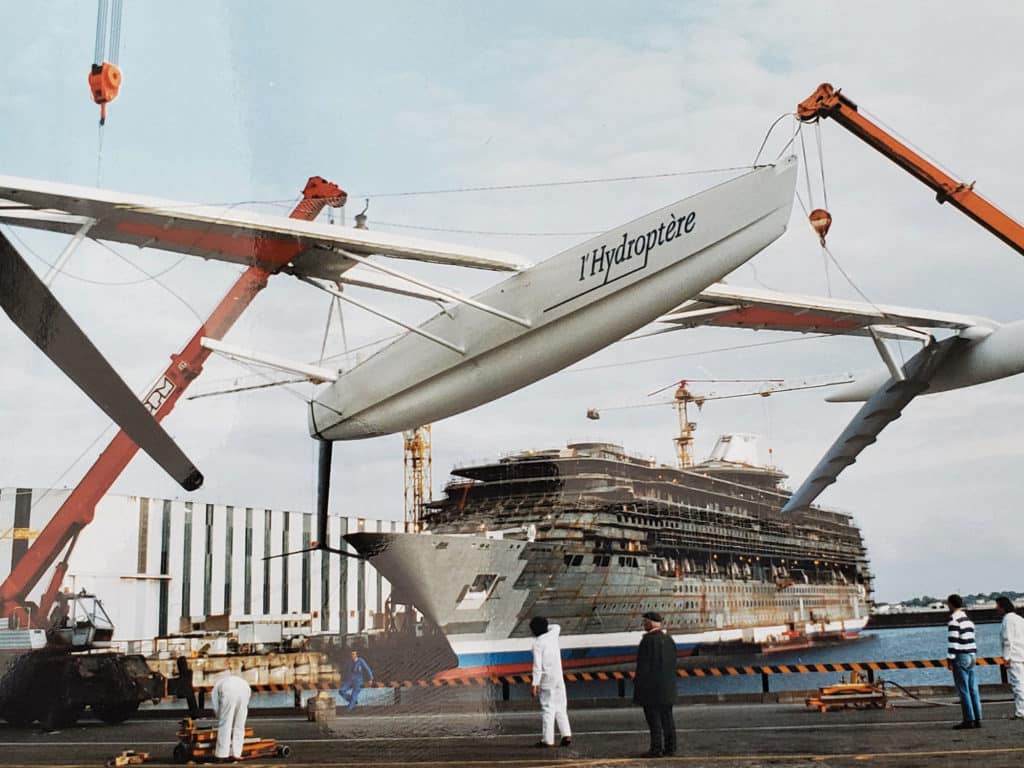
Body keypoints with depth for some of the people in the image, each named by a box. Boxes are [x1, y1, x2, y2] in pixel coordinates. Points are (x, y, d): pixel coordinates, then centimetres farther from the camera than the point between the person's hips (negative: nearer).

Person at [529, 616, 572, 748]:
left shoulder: (537, 644, -11)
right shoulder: (552, 635, 4)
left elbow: (537, 666, -17)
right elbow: (557, 627, 30)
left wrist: (534, 684, -15)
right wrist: (545, 626, 24)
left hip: (546, 679, -5)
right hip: (559, 678, 5)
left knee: (547, 709, -3)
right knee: (561, 707, 12)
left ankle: (547, 740, -4)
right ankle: (566, 734, 3)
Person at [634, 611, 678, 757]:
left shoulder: (648, 639, -14)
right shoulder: (668, 638, 10)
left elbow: (644, 663, -17)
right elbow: (673, 662, 13)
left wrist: (638, 682, -11)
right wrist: (670, 681, 19)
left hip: (651, 684, -8)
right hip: (667, 684, 8)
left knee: (653, 717, -5)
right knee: (666, 716, 11)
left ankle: (656, 749, -6)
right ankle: (670, 747, 12)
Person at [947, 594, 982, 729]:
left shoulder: (954, 620, -12)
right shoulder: (968, 620, 16)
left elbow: (953, 642, -16)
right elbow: (971, 639, 18)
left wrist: (950, 660, -13)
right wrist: (973, 656, 20)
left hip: (961, 657, -8)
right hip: (972, 656, 8)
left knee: (963, 690, -5)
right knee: (973, 689, 8)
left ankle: (969, 720, -5)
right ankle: (977, 719, 8)